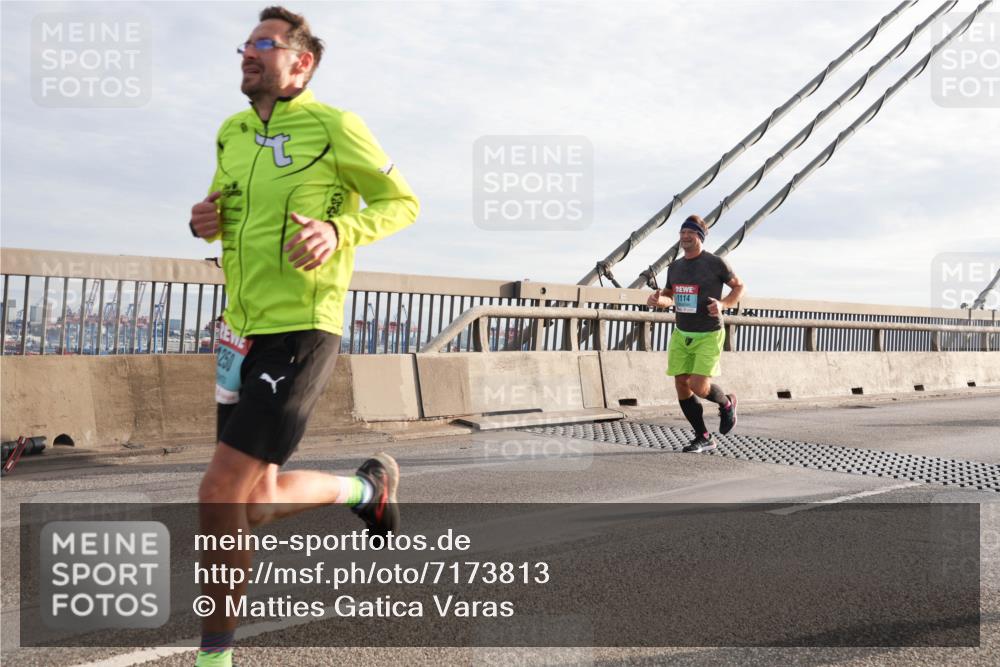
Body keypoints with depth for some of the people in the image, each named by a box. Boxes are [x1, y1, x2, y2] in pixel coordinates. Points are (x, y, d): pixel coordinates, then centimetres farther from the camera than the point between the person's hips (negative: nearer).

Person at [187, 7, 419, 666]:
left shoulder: (334, 126, -5)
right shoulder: (232, 133, 14)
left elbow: (403, 201, -2)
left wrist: (338, 231, -19)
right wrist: (206, 222, 2)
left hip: (300, 332, -8)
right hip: (242, 332, 8)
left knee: (221, 494, -11)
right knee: (254, 505, 12)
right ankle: (367, 486, 38)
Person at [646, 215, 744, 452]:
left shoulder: (716, 263, -9)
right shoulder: (675, 267, 7)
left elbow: (739, 286, 3)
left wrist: (723, 304, -16)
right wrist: (657, 299, -3)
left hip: (708, 336, -5)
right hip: (681, 335, 6)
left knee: (699, 387, -15)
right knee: (681, 386, 0)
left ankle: (726, 403, 21)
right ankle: (704, 438, 15)